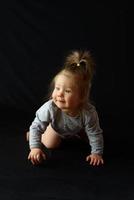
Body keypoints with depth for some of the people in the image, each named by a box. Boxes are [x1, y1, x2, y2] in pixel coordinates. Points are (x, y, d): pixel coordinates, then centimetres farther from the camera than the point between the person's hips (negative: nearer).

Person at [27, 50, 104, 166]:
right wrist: (35, 148, -45)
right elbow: (36, 127, -36)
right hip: (56, 127, -1)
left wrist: (97, 153, -27)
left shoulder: (89, 113, -46)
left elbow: (95, 134, -30)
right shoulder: (49, 108, -46)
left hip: (77, 130, 1)